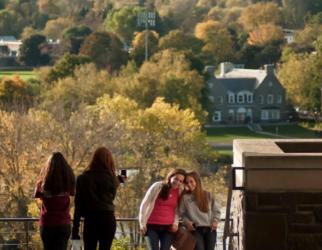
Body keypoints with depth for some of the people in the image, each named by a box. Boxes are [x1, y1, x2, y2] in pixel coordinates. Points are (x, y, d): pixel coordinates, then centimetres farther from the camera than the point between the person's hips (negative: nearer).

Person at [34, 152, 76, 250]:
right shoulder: (67, 181, -8)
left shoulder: (44, 180, -9)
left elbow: (36, 194, 8)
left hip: (47, 223, 0)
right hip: (63, 223, 0)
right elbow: (72, 192, 11)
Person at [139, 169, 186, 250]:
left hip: (168, 228, 4)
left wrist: (175, 223, -1)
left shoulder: (178, 192, 9)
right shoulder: (158, 186, -5)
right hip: (152, 226, -4)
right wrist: (142, 224, -5)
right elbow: (144, 204, -3)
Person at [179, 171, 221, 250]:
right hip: (196, 230, -2)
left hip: (210, 229, 2)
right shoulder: (185, 197, 5)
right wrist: (186, 222, -12)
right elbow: (181, 213, 5)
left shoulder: (207, 195, 9)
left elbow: (216, 211, 13)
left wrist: (215, 221, -3)